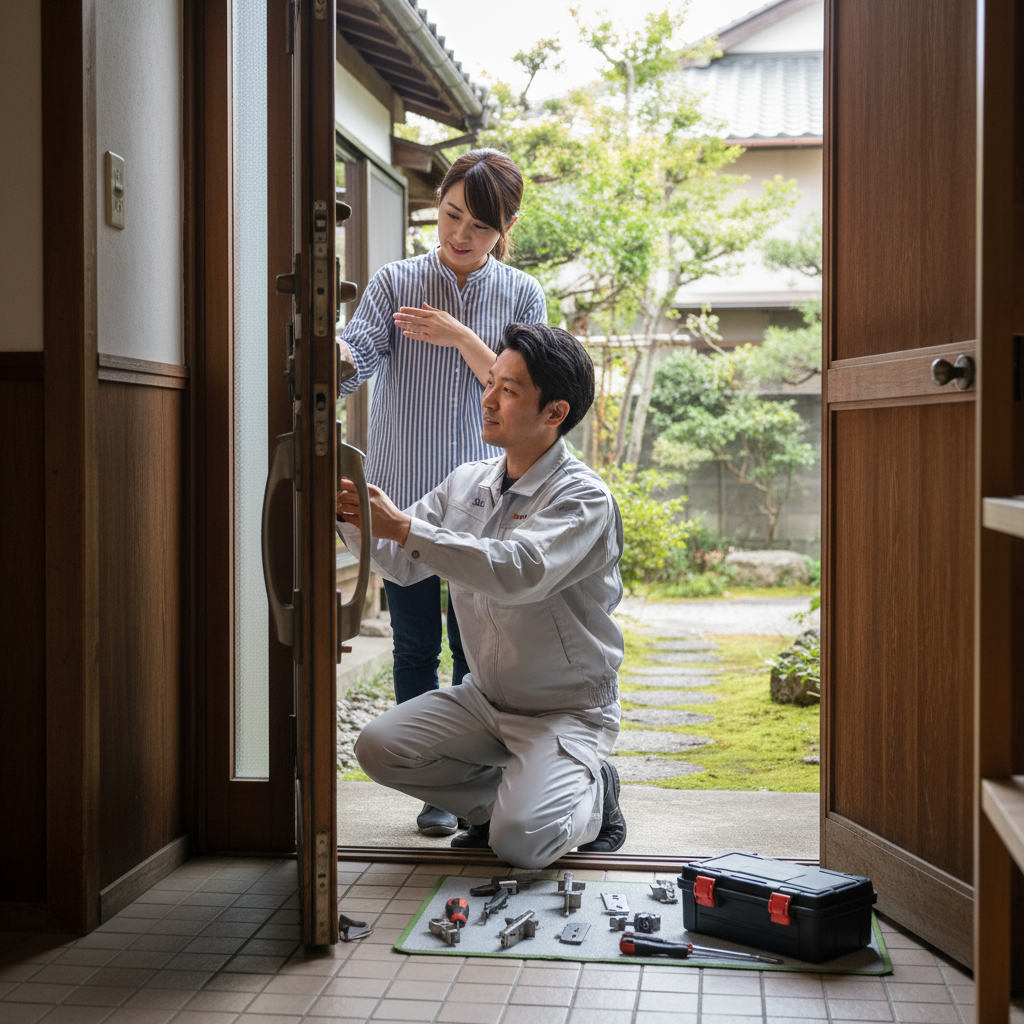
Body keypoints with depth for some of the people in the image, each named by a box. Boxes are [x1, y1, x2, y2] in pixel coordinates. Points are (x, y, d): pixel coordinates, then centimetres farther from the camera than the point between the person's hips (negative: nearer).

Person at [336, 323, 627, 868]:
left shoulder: (584, 498, -19)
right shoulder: (466, 483, 3)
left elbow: (519, 572, -36)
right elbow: (403, 562, 4)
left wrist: (403, 527, -36)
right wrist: (357, 520, -16)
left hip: (567, 711, -6)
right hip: (485, 696, 6)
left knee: (518, 842, -24)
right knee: (378, 746, -12)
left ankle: (591, 794, 10)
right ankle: (505, 796, 9)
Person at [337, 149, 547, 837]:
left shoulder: (522, 296, 4)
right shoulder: (397, 283, 2)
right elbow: (352, 361, -10)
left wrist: (461, 338, -16)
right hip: (405, 496, 0)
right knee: (417, 648, 5)